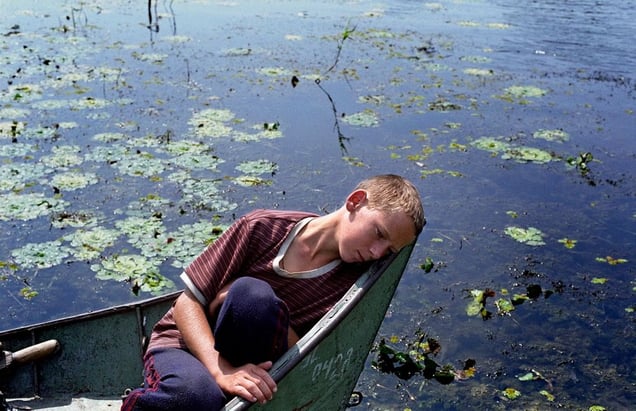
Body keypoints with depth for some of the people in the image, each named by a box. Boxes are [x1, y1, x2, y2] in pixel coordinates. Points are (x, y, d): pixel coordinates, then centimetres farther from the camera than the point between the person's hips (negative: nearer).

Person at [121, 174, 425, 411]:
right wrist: (222, 373, -29)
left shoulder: (355, 281, -5)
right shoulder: (265, 228, -11)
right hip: (183, 344, -1)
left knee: (251, 294, -35)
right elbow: (187, 303, -12)